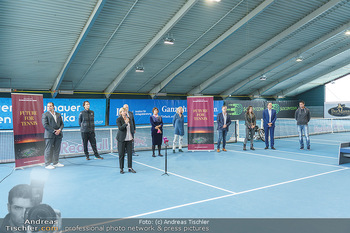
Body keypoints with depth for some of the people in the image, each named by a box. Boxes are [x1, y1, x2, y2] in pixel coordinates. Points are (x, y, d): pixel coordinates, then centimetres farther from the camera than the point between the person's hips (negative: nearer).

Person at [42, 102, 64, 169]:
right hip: (49, 135, -5)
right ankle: (47, 164, 3)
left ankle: (55, 163, 16)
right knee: (49, 150, -3)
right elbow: (45, 125, -9)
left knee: (57, 149, 8)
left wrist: (59, 130, -7)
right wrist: (54, 131, -14)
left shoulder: (58, 114, 17)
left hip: (58, 135, 5)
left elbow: (62, 124, 13)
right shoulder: (45, 115, 1)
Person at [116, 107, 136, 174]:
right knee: (121, 154, 2)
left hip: (129, 139, 4)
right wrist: (125, 123, -29)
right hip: (122, 139, -4)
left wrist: (132, 136, 11)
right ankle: (121, 169, 12)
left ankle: (130, 168, 13)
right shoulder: (118, 119, -5)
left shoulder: (129, 119, 10)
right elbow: (120, 128, -16)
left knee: (130, 153, 4)